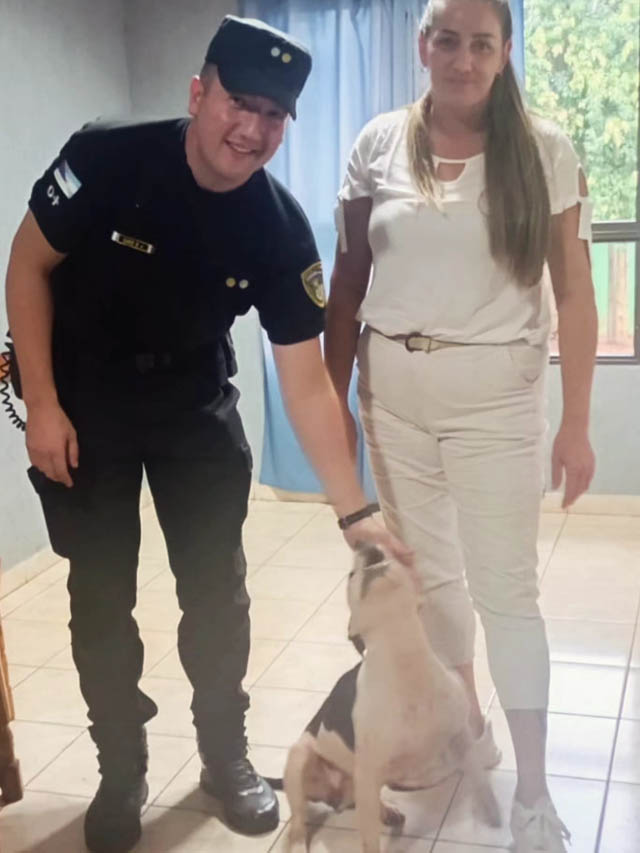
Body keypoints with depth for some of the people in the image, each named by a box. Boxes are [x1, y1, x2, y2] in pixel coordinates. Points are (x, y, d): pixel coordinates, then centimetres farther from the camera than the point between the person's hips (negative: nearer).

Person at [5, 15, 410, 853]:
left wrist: (354, 509, -19)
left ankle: (227, 758, 26)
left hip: (196, 406, 2)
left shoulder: (281, 231, -19)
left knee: (217, 586, 5)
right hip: (83, 405, -1)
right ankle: (121, 774, 23)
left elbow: (306, 380, -16)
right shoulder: (107, 159, -24)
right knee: (101, 594, 5)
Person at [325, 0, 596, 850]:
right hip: (392, 388, 3)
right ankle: (466, 723, 38)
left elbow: (574, 292, -5)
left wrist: (576, 423, -8)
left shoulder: (543, 150, -5)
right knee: (426, 572, 15)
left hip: (493, 393, -3)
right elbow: (348, 283, 5)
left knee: (505, 588, 1)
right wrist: (334, 399, 4)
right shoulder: (379, 144, 1)